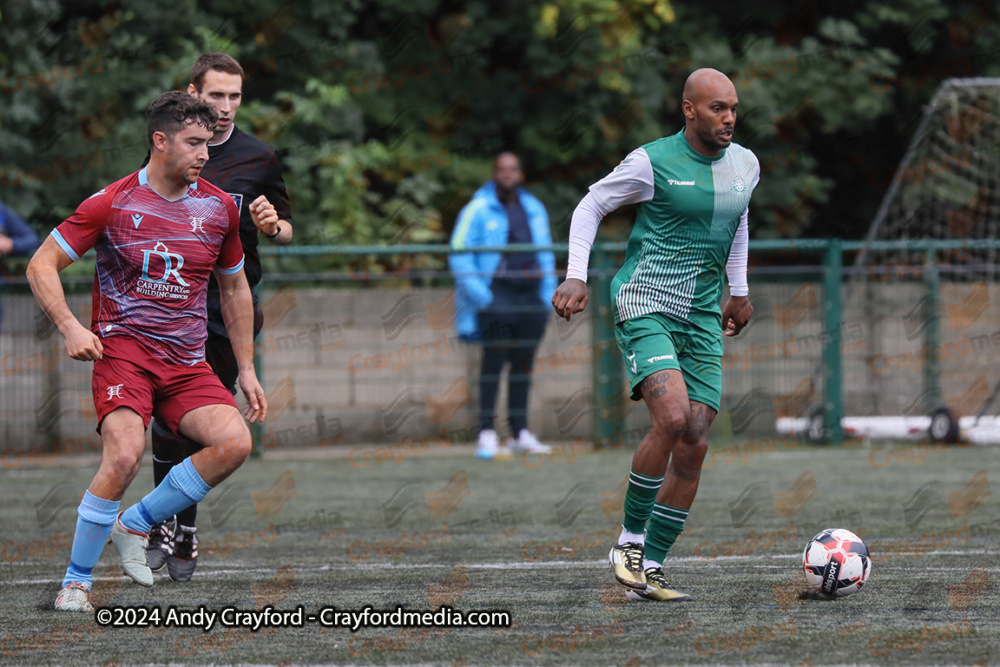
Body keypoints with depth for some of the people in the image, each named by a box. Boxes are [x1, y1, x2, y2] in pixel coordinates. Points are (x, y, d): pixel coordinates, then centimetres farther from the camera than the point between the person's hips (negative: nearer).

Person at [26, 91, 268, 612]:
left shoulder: (218, 207, 7)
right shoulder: (111, 203, -5)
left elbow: (234, 289, 20)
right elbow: (42, 265, -1)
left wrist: (246, 369, 17)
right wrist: (70, 328, -16)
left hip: (188, 363, 4)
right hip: (122, 349, -4)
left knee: (234, 442, -21)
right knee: (125, 454, -29)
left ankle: (135, 523, -2)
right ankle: (76, 579, -12)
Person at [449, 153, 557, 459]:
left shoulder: (534, 210, 18)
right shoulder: (478, 210, 1)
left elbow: (546, 253, 25)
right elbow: (459, 254, -2)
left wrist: (548, 295, 15)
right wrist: (479, 293, -11)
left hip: (531, 295, 5)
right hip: (496, 295, -5)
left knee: (523, 365, 7)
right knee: (493, 362, -9)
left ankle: (520, 432, 13)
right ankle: (487, 434, -9)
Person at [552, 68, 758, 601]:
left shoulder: (744, 166, 9)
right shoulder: (653, 161, -8)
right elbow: (591, 206, 2)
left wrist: (739, 291, 31)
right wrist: (576, 276, -8)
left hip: (702, 319, 6)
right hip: (645, 309, -6)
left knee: (694, 444, -2)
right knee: (672, 419, -25)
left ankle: (651, 569, 6)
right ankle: (630, 541, -8)